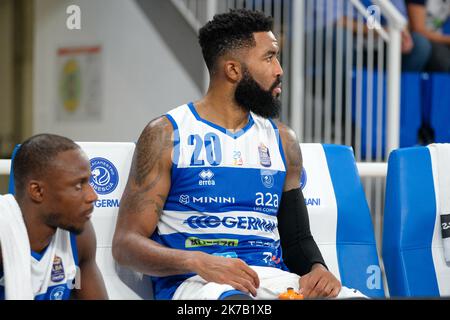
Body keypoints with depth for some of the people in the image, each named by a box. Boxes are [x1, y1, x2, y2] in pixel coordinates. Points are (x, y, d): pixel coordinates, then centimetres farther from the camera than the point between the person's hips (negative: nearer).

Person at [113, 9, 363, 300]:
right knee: (237, 301, -40)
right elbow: (126, 242, -2)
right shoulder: (167, 134, 3)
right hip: (194, 281, -4)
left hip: (273, 276, 4)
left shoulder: (282, 140, 18)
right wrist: (198, 262, -21)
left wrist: (317, 270, -1)